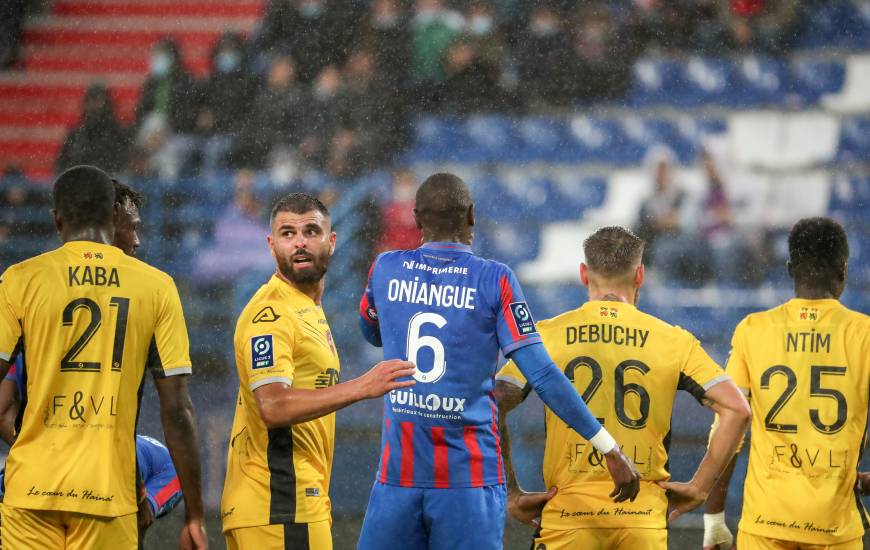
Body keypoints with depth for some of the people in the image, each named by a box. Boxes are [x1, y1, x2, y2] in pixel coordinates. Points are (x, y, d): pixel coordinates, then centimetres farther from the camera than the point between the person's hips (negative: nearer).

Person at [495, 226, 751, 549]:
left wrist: (511, 495, -1)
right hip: (643, 516, 1)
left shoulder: (547, 335, 4)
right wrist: (699, 487, 5)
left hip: (568, 514, -1)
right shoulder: (673, 341, 6)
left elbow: (493, 406, -6)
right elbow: (737, 410, 0)